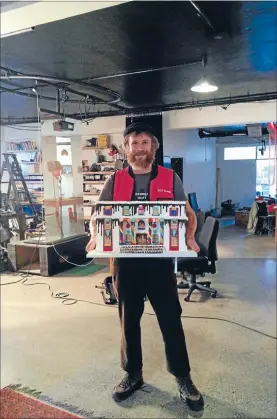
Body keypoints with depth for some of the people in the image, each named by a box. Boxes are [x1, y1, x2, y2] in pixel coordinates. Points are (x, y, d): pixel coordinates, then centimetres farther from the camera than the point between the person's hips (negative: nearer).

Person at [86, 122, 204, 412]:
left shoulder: (170, 179, 1)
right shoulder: (115, 181, 4)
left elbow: (188, 214, 5)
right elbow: (97, 216, 7)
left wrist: (189, 238, -15)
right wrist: (95, 237, -14)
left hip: (160, 261, -1)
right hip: (125, 262, 2)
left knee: (171, 320, 7)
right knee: (128, 321, 14)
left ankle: (183, 378, 26)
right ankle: (133, 374, 35)